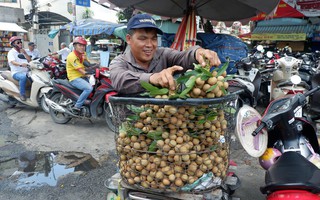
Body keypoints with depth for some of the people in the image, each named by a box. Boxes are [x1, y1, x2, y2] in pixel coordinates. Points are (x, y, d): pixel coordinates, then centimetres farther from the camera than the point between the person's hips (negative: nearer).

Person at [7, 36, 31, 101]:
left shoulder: (23, 51, 19)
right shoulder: (11, 52, -1)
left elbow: (30, 60, 9)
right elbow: (13, 62, -20)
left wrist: (24, 53, -5)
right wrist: (21, 64, -40)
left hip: (26, 72, 6)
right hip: (16, 73, -6)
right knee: (23, 77, -38)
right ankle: (22, 94, -26)